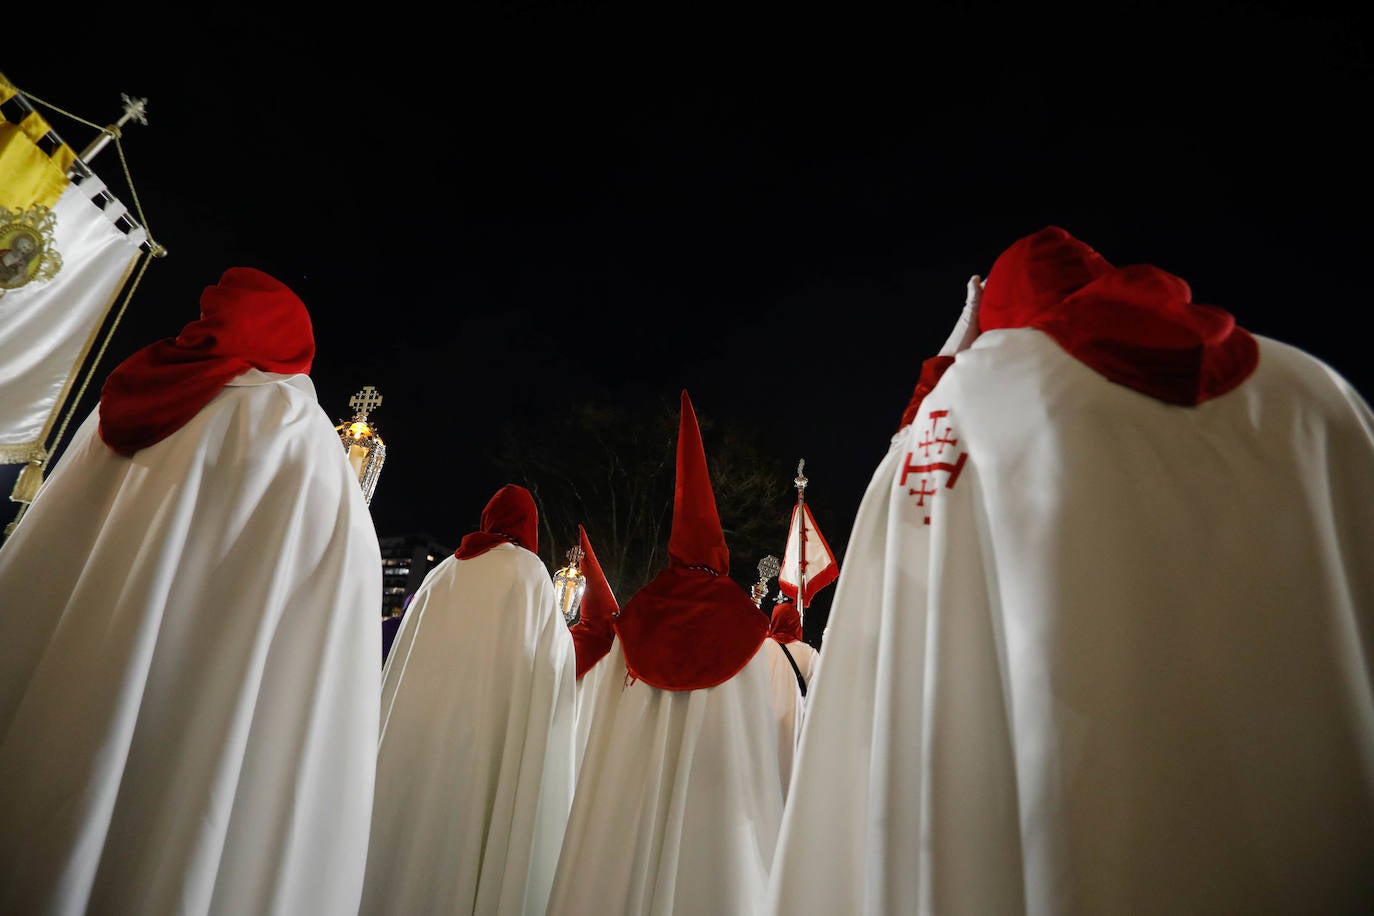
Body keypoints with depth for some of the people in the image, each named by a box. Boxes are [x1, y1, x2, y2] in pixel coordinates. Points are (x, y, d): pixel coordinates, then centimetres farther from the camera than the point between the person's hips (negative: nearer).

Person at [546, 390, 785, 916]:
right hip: (716, 787, -1)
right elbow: (753, 723, -1)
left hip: (631, 781, 2)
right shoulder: (742, 623, 1)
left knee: (627, 866, 7)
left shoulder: (639, 615, 5)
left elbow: (607, 720, 6)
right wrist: (758, 808, 4)